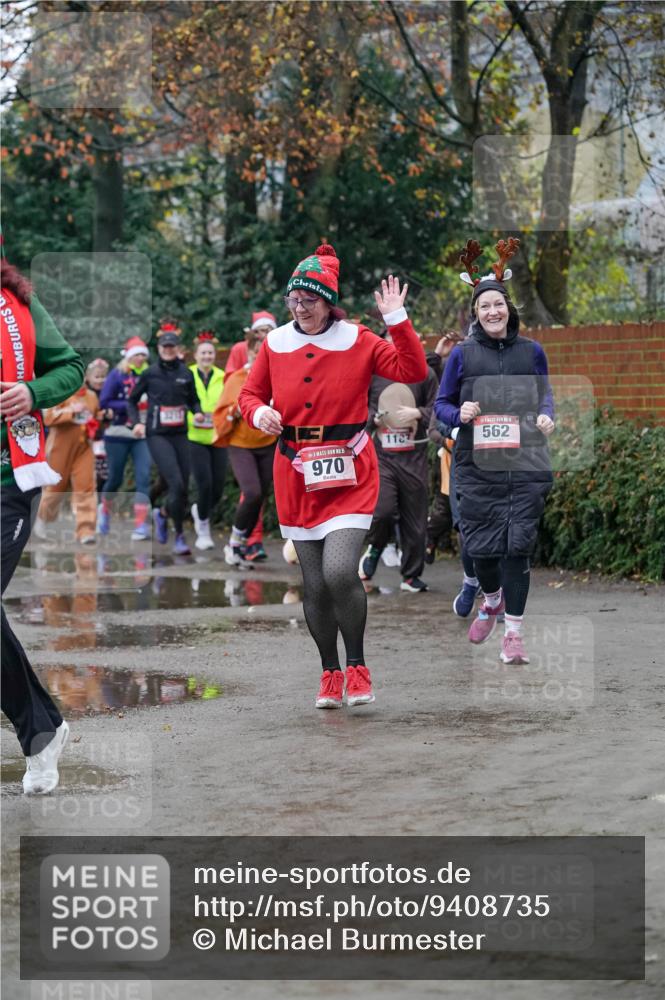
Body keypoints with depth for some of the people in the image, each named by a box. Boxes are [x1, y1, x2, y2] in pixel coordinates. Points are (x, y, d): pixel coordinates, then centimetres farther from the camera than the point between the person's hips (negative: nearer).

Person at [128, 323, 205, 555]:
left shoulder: (186, 374, 6)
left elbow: (193, 400, 18)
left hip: (180, 435, 4)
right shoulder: (149, 374, 0)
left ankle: (162, 513, 38)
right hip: (157, 436, -4)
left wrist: (197, 413, -3)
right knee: (177, 484, -18)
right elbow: (132, 400, 10)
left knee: (183, 490, 4)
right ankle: (180, 537, -7)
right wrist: (136, 422, -6)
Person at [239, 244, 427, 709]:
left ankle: (358, 666, 1)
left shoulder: (357, 340, -2)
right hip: (297, 476, 3)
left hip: (348, 475, -3)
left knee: (340, 573, -19)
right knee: (315, 584, 7)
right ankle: (331, 674, 23)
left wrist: (398, 320, -18)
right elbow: (250, 392, 17)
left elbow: (412, 371, -9)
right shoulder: (275, 343, 5)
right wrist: (259, 412, -5)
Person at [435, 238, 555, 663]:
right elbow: (441, 403, 10)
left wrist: (546, 416, -1)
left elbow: (545, 394, 21)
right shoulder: (462, 354, 3)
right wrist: (460, 414, -12)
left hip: (525, 465, 0)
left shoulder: (531, 351, 8)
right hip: (478, 465, 0)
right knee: (481, 545, 0)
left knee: (518, 544, -6)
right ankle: (493, 599, 34)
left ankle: (513, 632, 0)